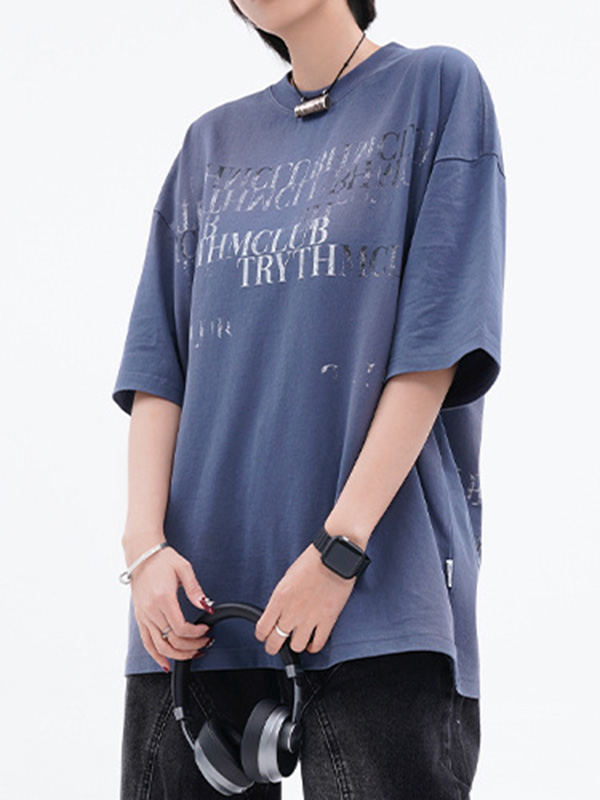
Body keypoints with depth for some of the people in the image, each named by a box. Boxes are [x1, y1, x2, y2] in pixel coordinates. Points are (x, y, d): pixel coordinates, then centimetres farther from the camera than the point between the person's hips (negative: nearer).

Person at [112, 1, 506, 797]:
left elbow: (436, 343, -5)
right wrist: (145, 542, -4)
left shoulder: (437, 87, 5)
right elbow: (160, 360, 12)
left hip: (379, 589, -4)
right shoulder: (214, 142, 18)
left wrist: (341, 545, -13)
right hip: (197, 586, 4)